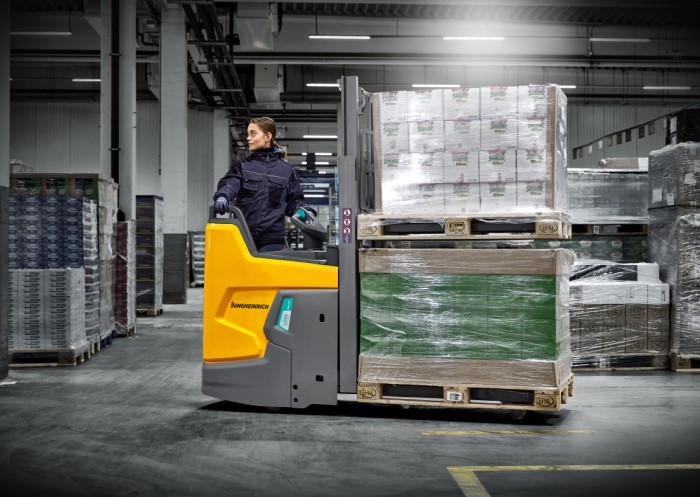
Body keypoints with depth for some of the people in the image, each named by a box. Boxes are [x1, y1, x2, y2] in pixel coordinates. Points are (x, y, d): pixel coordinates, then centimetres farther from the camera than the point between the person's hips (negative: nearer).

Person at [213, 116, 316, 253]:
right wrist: (222, 196, -29)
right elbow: (229, 184, -6)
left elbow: (294, 201, 17)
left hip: (273, 239, -1)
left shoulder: (287, 171, 13)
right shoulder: (241, 166, 13)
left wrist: (302, 211, -7)